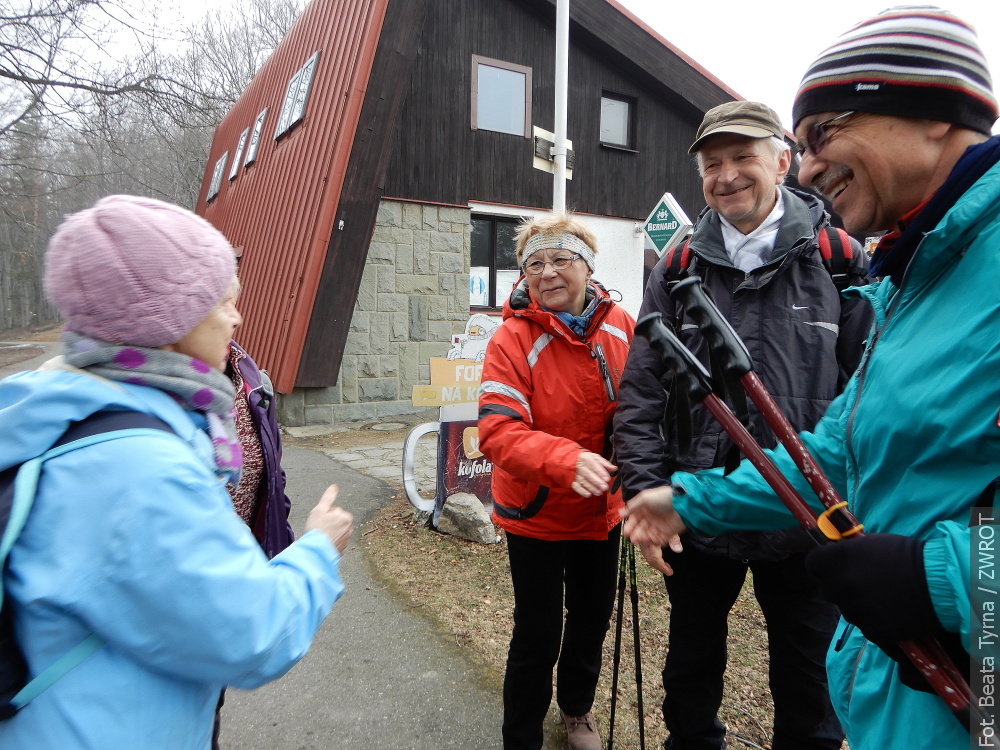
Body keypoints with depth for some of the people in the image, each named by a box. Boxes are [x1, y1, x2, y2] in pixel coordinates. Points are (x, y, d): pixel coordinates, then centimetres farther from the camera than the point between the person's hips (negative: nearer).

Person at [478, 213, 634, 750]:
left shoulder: (621, 327, -6)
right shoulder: (512, 340, -20)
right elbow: (497, 431, -30)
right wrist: (568, 460, -45)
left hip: (602, 509, 5)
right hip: (537, 514, -5)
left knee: (593, 619, 23)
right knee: (537, 637, 6)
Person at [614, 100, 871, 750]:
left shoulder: (840, 260, -3)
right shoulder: (679, 271, 0)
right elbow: (641, 398, -1)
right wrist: (649, 498, -8)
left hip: (808, 524, -1)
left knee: (810, 694, 17)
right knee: (692, 672, 21)